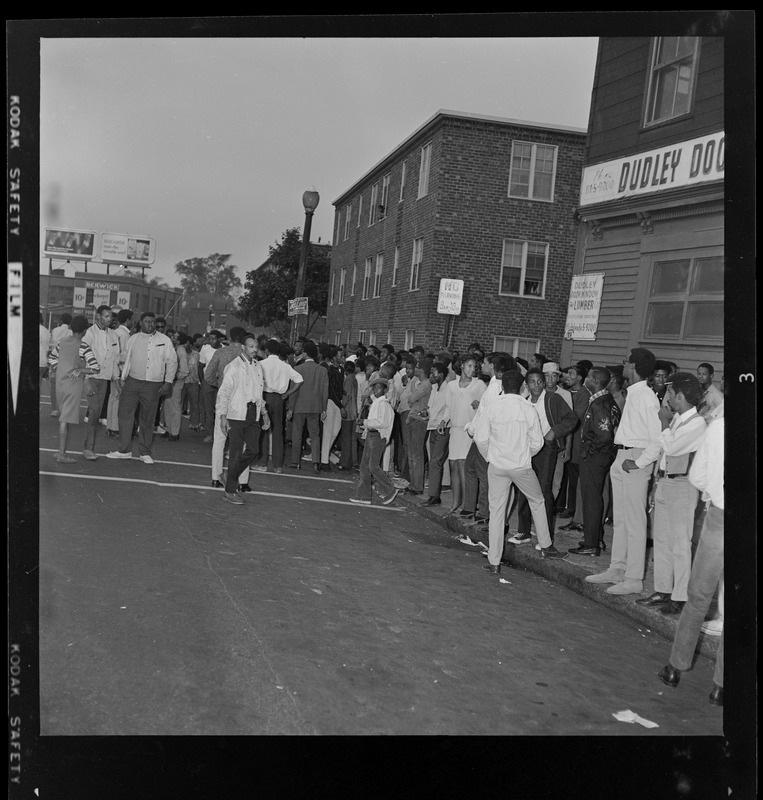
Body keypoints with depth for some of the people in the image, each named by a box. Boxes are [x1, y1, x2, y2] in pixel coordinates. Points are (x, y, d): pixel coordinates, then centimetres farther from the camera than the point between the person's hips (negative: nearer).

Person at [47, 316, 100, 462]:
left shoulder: (61, 343, 6)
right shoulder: (83, 347, -14)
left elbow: (51, 359, 20)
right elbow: (95, 368, -19)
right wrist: (80, 370, -8)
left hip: (60, 384, 7)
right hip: (73, 386, -6)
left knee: (63, 418, 17)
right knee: (66, 419, -4)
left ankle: (61, 451, 22)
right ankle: (61, 454, -2)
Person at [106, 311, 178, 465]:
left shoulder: (164, 340, 1)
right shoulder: (133, 339, 9)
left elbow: (172, 362, 3)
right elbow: (127, 360, 16)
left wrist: (168, 382, -3)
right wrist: (123, 380, 14)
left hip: (153, 385, -2)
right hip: (132, 381, 2)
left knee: (148, 419, 4)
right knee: (124, 414, -1)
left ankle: (145, 453, 15)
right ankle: (124, 450, 10)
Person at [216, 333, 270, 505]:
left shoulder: (257, 366, 12)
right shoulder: (234, 366, -8)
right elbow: (223, 392, -11)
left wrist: (264, 412, 17)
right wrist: (223, 416, -17)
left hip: (253, 415, 6)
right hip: (237, 414, -6)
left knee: (254, 450, 3)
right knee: (236, 452, -3)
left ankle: (232, 475, 26)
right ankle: (230, 491, 6)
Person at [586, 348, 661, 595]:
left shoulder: (645, 397, -17)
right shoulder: (633, 395, 11)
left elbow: (658, 439, -21)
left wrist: (638, 462, -19)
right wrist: (621, 459, 10)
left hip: (635, 459, -10)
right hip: (621, 459, 10)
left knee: (634, 523, -2)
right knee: (620, 519, 16)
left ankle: (634, 579, 5)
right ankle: (617, 569, 27)